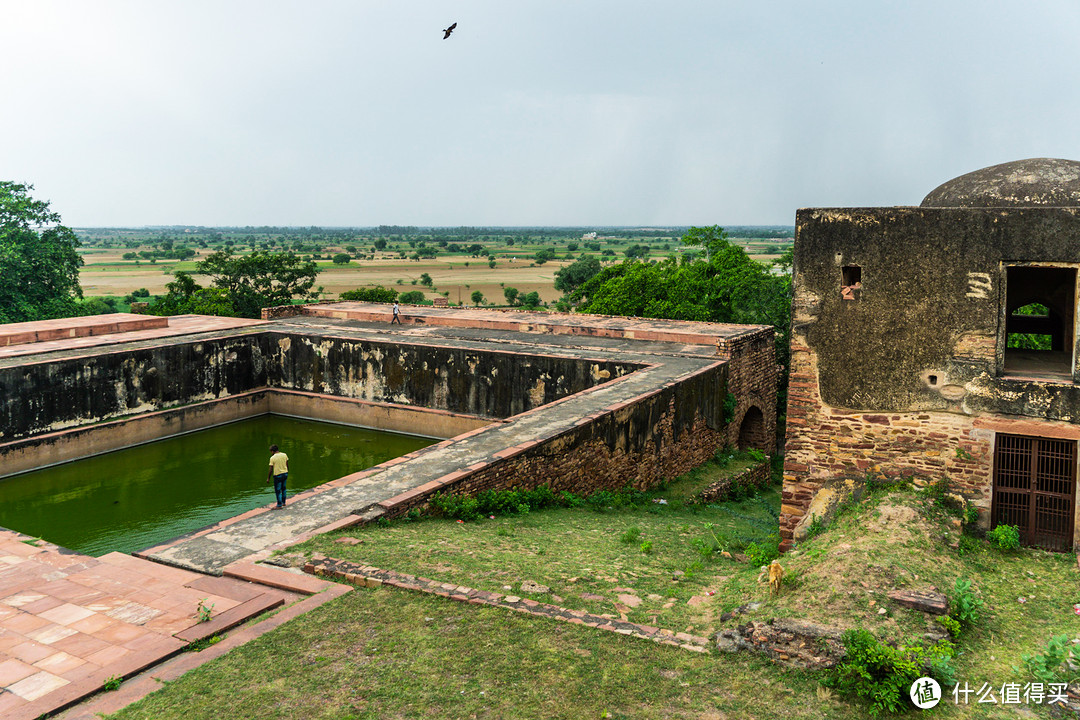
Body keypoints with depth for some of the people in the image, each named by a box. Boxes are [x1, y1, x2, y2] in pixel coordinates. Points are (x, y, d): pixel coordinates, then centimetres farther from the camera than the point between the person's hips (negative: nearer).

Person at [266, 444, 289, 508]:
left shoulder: (272, 458, -14)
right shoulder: (284, 455, 1)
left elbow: (271, 470, -12)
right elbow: (287, 465, 7)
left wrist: (268, 478, -2)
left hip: (277, 475, -6)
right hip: (285, 474, 6)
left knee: (277, 490, 5)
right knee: (283, 488, 21)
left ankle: (279, 505, 9)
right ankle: (283, 502, 31)